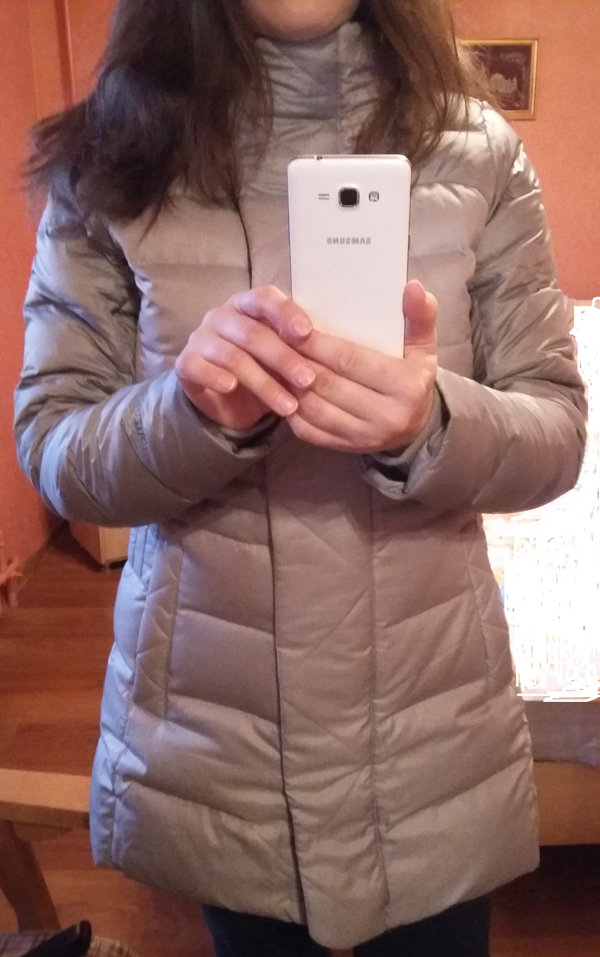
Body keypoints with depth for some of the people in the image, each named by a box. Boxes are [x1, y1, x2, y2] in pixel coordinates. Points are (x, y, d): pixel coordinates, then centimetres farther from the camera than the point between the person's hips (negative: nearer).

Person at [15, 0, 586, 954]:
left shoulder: (475, 151, -4)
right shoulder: (111, 159, -6)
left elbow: (557, 433, -4)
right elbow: (50, 449, -6)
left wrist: (430, 427, -26)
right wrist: (194, 415, -27)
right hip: (208, 725, 1)